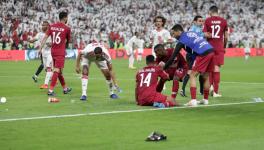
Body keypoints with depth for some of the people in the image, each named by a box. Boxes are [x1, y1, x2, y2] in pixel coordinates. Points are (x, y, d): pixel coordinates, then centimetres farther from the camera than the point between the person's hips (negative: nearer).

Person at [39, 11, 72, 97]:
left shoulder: (52, 26, 6)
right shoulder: (67, 28, -6)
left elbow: (45, 37, 0)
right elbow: (68, 40, 9)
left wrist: (41, 48, 1)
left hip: (53, 51, 6)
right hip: (61, 52, -6)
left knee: (59, 71, 16)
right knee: (57, 71, -9)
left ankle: (65, 88, 28)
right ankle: (51, 90, -16)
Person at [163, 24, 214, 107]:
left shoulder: (182, 40, 3)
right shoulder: (191, 32, 23)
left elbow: (173, 57, 3)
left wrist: (164, 68, 11)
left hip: (203, 54, -7)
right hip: (211, 51, 7)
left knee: (192, 75, 0)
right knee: (206, 77, 19)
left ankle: (193, 100, -9)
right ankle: (205, 99, 28)